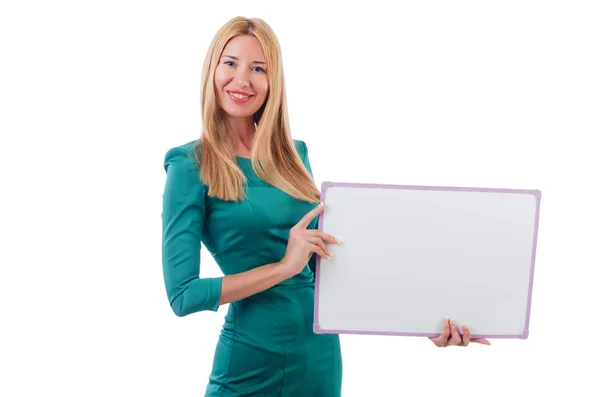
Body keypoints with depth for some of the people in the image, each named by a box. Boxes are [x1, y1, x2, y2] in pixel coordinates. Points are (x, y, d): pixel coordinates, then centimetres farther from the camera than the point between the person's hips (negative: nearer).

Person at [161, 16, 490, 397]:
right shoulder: (191, 165, -9)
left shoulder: (294, 154, 6)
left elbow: (324, 263, 10)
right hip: (253, 361, -5)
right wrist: (285, 266, -20)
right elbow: (182, 294, -13)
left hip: (323, 350, 5)